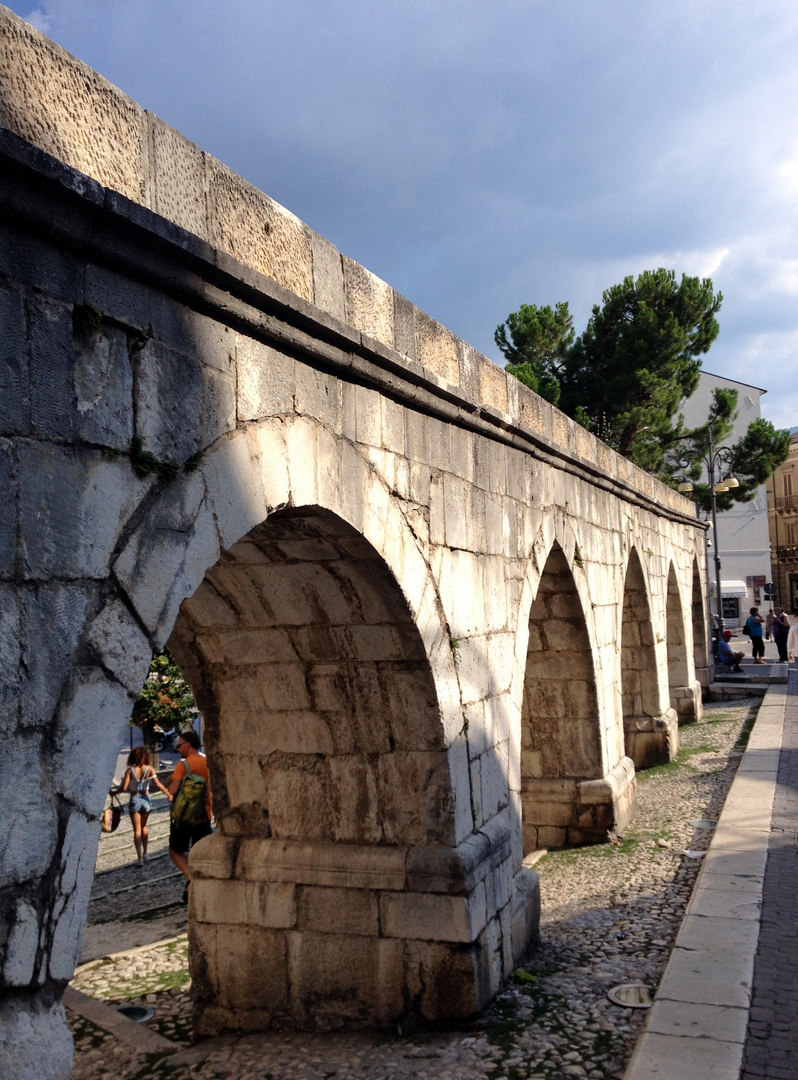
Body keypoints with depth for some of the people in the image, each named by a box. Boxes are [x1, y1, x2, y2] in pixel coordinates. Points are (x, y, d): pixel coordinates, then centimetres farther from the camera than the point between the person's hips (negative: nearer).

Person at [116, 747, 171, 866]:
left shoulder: (130, 770, -11)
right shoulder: (150, 769, -8)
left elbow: (124, 788, -15)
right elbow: (158, 785, -13)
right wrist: (168, 794, -3)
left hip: (134, 800, -2)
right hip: (146, 800, 2)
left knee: (137, 830, 6)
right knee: (144, 826, 22)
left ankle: (140, 858, 2)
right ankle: (145, 853, 20)